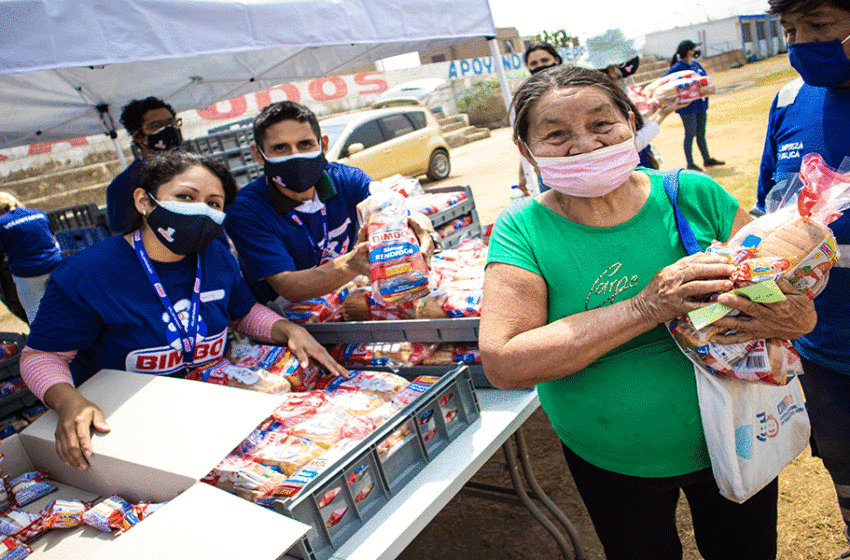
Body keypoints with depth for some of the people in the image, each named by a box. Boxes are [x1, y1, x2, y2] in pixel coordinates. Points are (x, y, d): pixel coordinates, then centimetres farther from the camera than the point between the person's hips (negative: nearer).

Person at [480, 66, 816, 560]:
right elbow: (502, 363, -28)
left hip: (732, 440, 2)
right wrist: (646, 308, -32)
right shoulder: (523, 231, -17)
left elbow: (793, 292, -4)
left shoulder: (694, 196, -12)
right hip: (610, 465, -1)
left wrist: (793, 320, -30)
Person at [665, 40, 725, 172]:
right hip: (687, 106, -7)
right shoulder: (678, 67, -12)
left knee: (701, 133, 14)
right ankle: (690, 164, 7)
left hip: (700, 103, 7)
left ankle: (707, 159, 24)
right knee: (690, 134, -2)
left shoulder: (696, 64, 10)